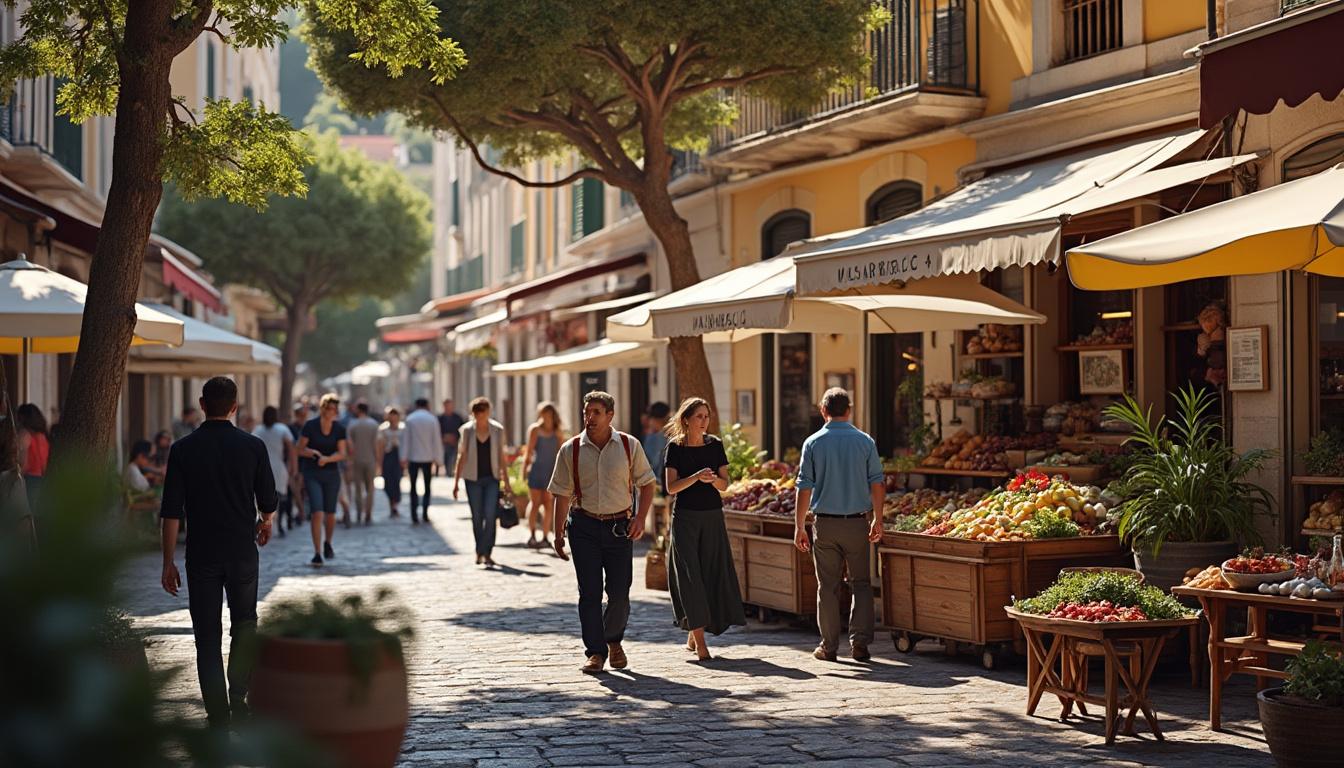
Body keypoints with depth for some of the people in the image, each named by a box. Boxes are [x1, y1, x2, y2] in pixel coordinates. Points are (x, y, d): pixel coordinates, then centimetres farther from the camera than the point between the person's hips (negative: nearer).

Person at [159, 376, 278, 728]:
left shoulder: (183, 449, -4)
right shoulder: (253, 446, -4)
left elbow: (171, 512, -6)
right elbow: (269, 503, 3)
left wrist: (168, 563, 0)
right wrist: (266, 523, 26)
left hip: (201, 554, 0)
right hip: (242, 551, 0)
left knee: (207, 633, 7)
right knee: (244, 623, 18)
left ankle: (218, 715, 5)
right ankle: (238, 697, 8)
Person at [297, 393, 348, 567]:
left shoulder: (339, 429, 1)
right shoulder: (310, 426, -5)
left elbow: (342, 454, -4)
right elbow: (300, 449, -2)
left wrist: (327, 458, -23)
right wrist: (312, 452, -22)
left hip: (332, 474, 3)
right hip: (312, 474, -2)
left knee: (330, 513, 9)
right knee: (317, 512, -13)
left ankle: (328, 543, 38)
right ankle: (317, 554, -11)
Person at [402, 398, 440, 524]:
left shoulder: (410, 419, -3)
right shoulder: (432, 419, -2)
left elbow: (406, 439, -2)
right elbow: (436, 440, -2)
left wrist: (404, 458, 1)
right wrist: (437, 458, 4)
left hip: (413, 457, 0)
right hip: (428, 458, 0)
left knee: (413, 487, 5)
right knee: (427, 486, 13)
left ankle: (414, 516, -5)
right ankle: (425, 514, 8)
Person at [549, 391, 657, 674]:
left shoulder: (629, 446, 1)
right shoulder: (570, 450, -1)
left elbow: (647, 484, 7)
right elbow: (562, 495, 4)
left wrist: (640, 518, -6)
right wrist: (558, 534, 2)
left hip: (620, 527, 1)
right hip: (584, 526, 0)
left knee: (619, 593, 2)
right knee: (589, 593, -3)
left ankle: (614, 641, 27)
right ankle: (595, 653, 5)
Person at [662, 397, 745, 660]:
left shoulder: (715, 445, 7)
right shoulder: (675, 447, -2)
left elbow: (725, 484, 6)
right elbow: (671, 487, -8)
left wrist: (713, 479, -16)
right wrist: (696, 477, -22)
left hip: (712, 516, 4)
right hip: (685, 517, -3)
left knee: (714, 572, 3)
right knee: (690, 574, -9)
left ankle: (694, 634, 18)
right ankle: (699, 640, -11)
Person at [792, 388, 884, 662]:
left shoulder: (813, 443, -3)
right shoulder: (865, 442, 0)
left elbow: (804, 488, -4)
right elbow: (877, 484, 0)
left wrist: (799, 526, 1)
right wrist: (877, 520, 9)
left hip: (825, 524, 0)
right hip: (858, 522, 0)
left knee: (828, 587, 8)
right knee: (861, 584, 10)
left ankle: (829, 646, 12)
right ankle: (860, 642, 1)